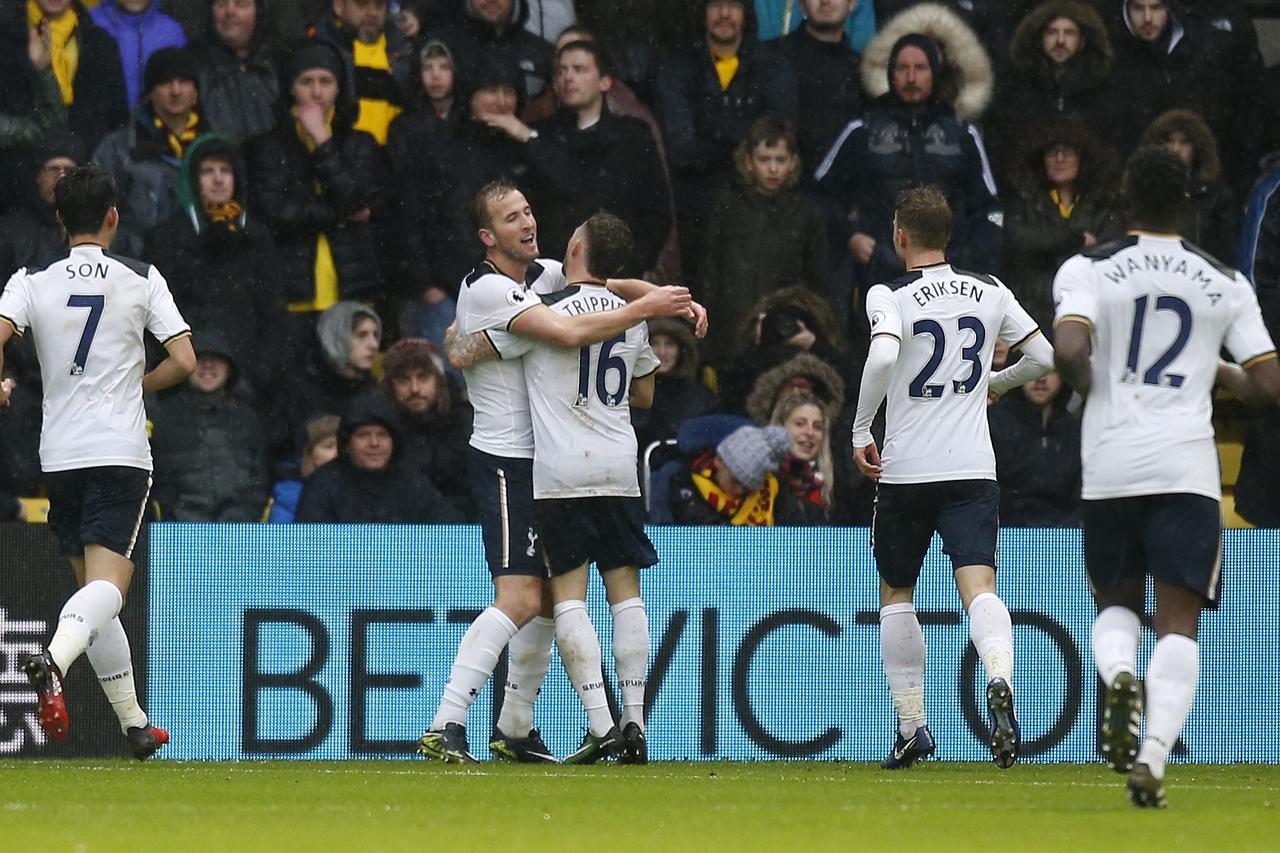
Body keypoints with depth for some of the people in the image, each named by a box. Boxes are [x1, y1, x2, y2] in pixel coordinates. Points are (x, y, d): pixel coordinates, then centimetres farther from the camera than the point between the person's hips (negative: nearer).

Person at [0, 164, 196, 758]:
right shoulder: (141, 279, 1)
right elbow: (184, 361, -4)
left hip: (59, 457, 3)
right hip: (121, 452, -3)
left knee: (94, 586, 14)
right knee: (106, 587, -13)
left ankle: (134, 724, 18)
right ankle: (55, 659, -44)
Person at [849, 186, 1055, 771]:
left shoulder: (889, 297, -6)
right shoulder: (989, 292, 6)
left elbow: (883, 356, -25)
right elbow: (1043, 357, 11)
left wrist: (860, 430, -14)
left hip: (904, 471, -2)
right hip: (973, 470, 2)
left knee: (896, 594, 16)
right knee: (979, 586, -10)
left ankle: (912, 725, 18)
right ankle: (999, 680, -40)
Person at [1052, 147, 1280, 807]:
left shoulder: (1088, 270, 2)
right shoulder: (1226, 283, 7)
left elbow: (1068, 352, -15)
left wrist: (1089, 386, 7)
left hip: (1109, 463, 0)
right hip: (1188, 466, 0)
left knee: (1115, 601, 20)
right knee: (1177, 624, -1)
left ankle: (1119, 677, -14)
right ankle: (1153, 754, -22)